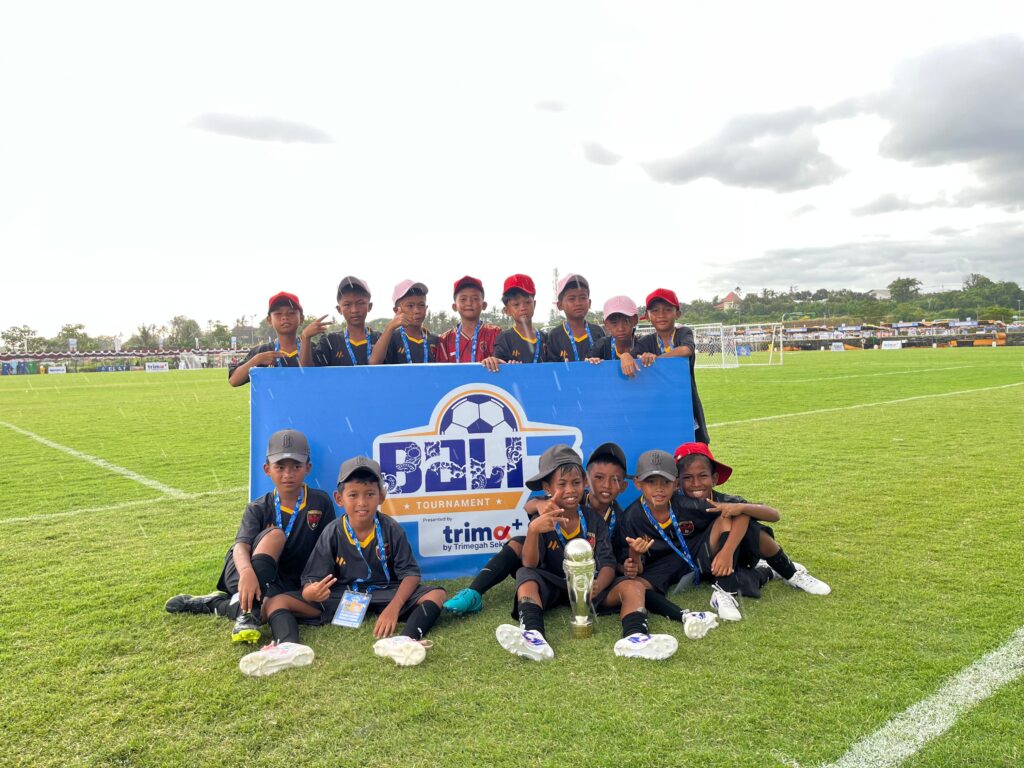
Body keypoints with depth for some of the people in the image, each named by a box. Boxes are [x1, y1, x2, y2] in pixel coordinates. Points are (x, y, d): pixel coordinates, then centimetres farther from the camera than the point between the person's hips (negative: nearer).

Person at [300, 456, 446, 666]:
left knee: (436, 594, -26)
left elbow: (410, 573, -10)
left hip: (385, 593, 0)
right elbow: (310, 583, -11)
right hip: (341, 598, 0)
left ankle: (406, 639, -50)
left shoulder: (391, 529, -7)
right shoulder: (332, 535, -8)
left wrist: (394, 607, -28)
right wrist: (312, 592, -37)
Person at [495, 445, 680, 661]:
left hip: (589, 586, 2)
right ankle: (533, 635, -53)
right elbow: (530, 565, -17)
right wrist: (533, 530, -39)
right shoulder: (544, 522, -3)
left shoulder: (594, 520, 3)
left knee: (633, 586, -22)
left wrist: (597, 586, -31)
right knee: (524, 575, -30)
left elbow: (608, 564, -6)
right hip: (552, 588, -1)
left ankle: (634, 637, -50)